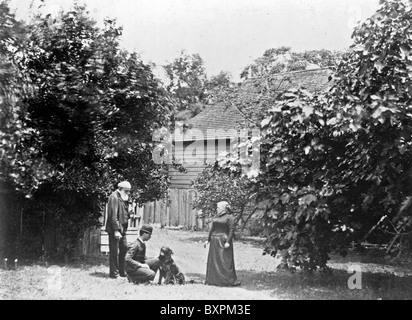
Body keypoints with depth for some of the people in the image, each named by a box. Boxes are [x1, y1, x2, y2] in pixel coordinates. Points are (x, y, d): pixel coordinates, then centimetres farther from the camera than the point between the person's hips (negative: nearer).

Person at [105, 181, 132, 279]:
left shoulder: (123, 198, 16)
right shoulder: (114, 197, -13)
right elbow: (113, 215, -18)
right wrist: (116, 230, -22)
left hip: (122, 229, 9)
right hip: (115, 229, -9)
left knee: (124, 248, 11)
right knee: (114, 251, -2)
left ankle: (121, 271, 22)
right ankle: (113, 273, 6)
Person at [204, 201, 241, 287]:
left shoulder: (229, 217, -7)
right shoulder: (217, 217, 14)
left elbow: (231, 230, -12)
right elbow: (212, 229, 18)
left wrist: (228, 242, -20)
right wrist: (208, 240, 14)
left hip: (224, 241, -7)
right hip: (214, 241, 7)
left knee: (225, 260, -7)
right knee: (213, 260, 8)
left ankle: (230, 280, 0)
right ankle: (213, 279, 16)